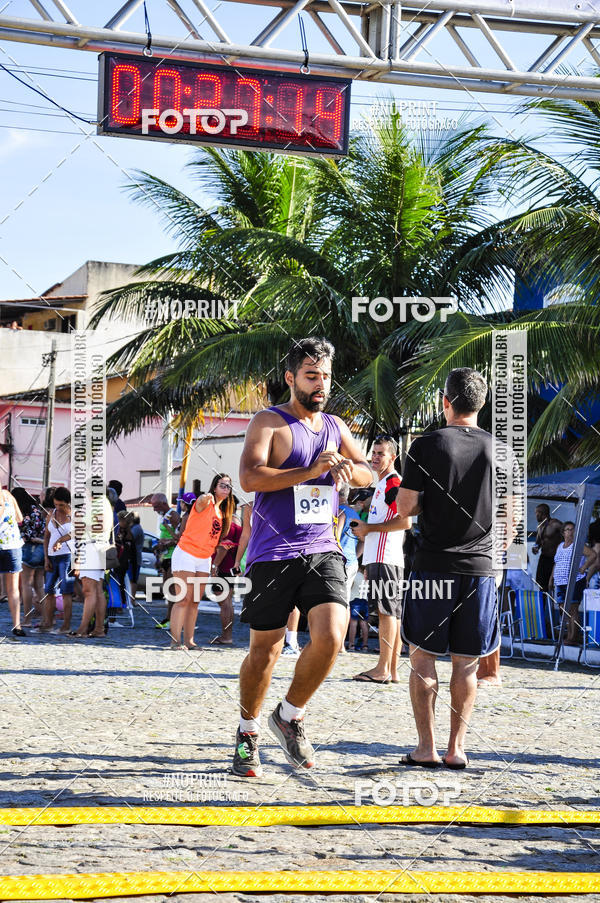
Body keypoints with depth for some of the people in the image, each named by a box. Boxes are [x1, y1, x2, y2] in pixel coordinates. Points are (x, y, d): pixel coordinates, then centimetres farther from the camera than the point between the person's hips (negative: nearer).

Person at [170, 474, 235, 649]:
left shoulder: (222, 512, 14)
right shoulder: (205, 503, -10)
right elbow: (201, 502, -36)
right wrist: (207, 497, -58)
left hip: (204, 560, 8)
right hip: (186, 554, -8)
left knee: (195, 601, 7)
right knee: (184, 599, -11)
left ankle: (189, 640, 9)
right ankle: (175, 640, -11)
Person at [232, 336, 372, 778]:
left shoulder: (335, 426, 15)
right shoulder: (270, 422, -3)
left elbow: (368, 474, 18)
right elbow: (249, 477, -17)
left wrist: (347, 468, -6)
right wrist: (311, 471, -22)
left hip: (322, 550, 4)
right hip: (273, 554, -4)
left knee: (331, 638, -14)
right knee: (265, 650, 3)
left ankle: (291, 715, 9)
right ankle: (249, 732, 24)